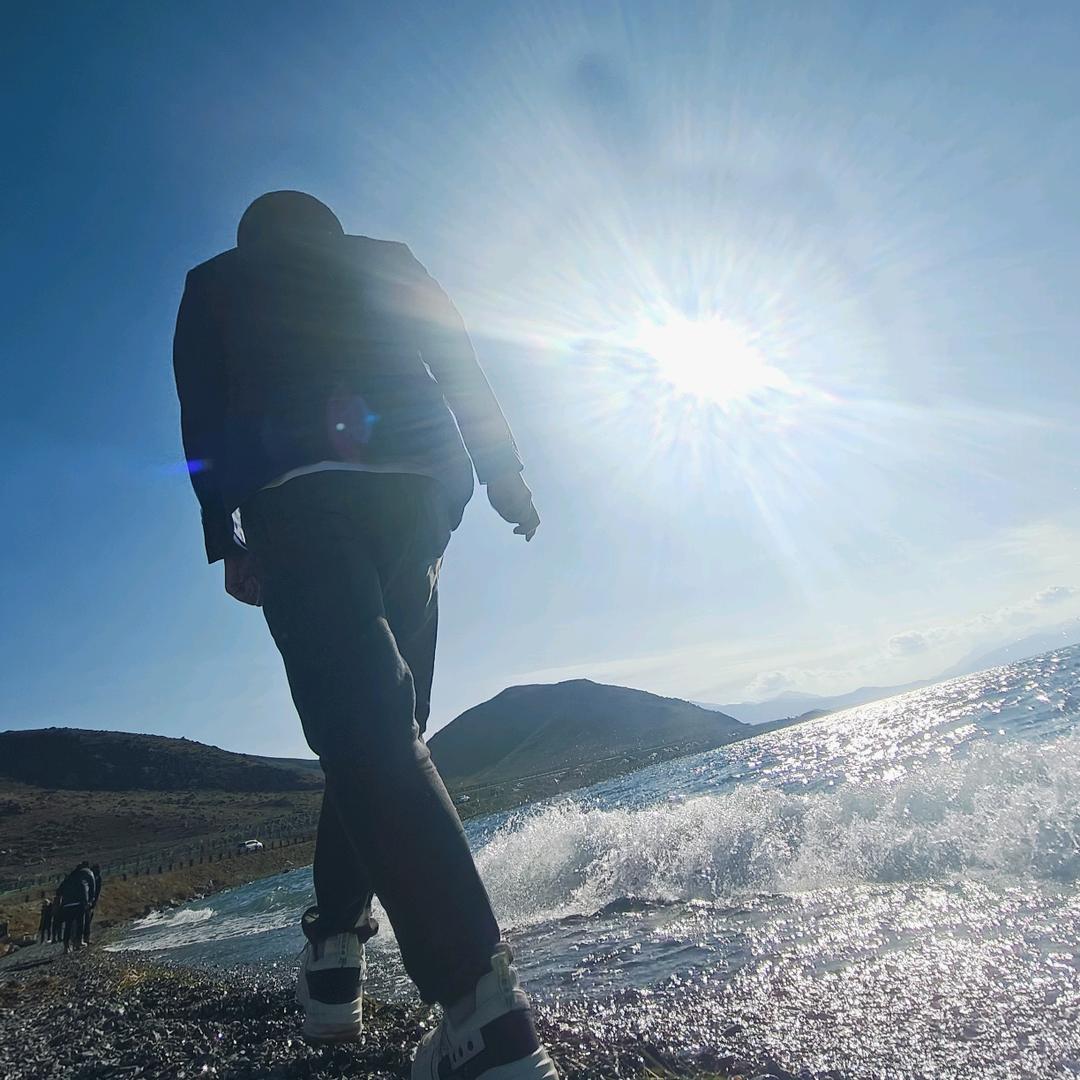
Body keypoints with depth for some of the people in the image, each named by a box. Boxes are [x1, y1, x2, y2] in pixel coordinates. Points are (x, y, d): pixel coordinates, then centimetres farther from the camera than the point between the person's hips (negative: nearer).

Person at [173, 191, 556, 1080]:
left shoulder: (213, 282, 26)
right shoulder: (388, 261, 28)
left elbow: (202, 415, 12)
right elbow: (462, 371, 13)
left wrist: (224, 539, 9)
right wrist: (504, 473, 9)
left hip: (290, 499, -2)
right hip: (414, 489, 3)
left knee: (364, 730, -16)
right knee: (380, 725, 12)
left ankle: (481, 1004, -25)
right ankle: (334, 949, 15)